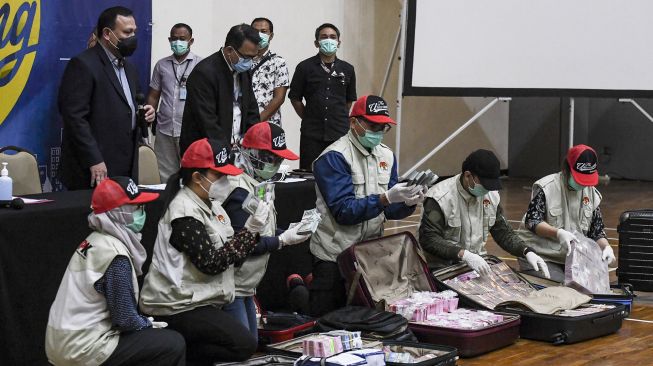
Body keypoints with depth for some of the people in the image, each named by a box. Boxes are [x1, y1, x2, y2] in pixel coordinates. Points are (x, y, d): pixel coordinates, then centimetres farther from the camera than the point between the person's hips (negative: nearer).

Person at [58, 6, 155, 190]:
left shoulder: (129, 68, 17)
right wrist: (94, 161, -21)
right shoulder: (83, 65, -10)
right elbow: (75, 116, -17)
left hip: (126, 170, 8)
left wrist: (144, 113, 4)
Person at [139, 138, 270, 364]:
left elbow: (231, 253, 10)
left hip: (198, 300, 10)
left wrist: (253, 231, -7)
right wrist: (249, 231, -19)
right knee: (244, 345, -15)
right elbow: (211, 263, -21)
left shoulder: (209, 204, 11)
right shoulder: (185, 214, -17)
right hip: (178, 308, -10)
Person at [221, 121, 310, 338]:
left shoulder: (257, 186, 14)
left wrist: (289, 233, -2)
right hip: (233, 287, -11)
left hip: (247, 287, 11)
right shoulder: (240, 192, -19)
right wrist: (283, 240, -17)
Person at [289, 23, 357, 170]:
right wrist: (310, 118, 6)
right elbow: (295, 99, 7)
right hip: (312, 135, -1)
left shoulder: (347, 69, 9)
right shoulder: (305, 67, 2)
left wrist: (338, 119, 13)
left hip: (340, 133, 2)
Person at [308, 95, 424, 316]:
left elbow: (390, 211, 7)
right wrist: (386, 198, -28)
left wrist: (408, 203, -14)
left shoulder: (386, 155, 7)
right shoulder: (334, 157, -13)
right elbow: (344, 211, -20)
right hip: (335, 257, -6)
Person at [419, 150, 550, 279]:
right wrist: (463, 254, -33)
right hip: (444, 268, -6)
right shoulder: (440, 198, -15)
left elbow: (503, 231, 13)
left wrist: (527, 252, -6)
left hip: (478, 263, 6)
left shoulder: (490, 195, 5)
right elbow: (428, 239, -20)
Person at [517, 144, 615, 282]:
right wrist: (557, 233, -30)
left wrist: (606, 247, -9)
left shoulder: (592, 194, 9)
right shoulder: (545, 188, -8)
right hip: (541, 257, -5)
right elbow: (532, 221, -14)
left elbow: (597, 231, 12)